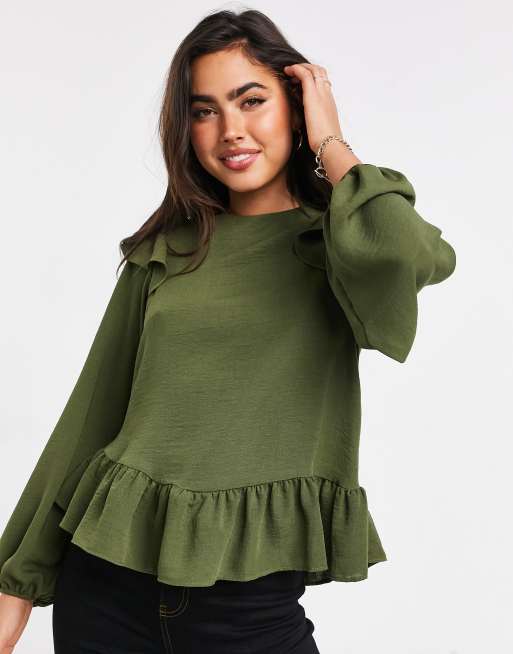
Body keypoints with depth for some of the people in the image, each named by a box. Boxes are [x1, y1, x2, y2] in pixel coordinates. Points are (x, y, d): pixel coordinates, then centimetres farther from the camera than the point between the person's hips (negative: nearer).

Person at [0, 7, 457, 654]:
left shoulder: (335, 243, -2)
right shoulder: (164, 250, 5)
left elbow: (399, 251, -27)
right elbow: (93, 412, 7)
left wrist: (329, 142, -9)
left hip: (251, 600, -2)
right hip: (105, 581, 3)